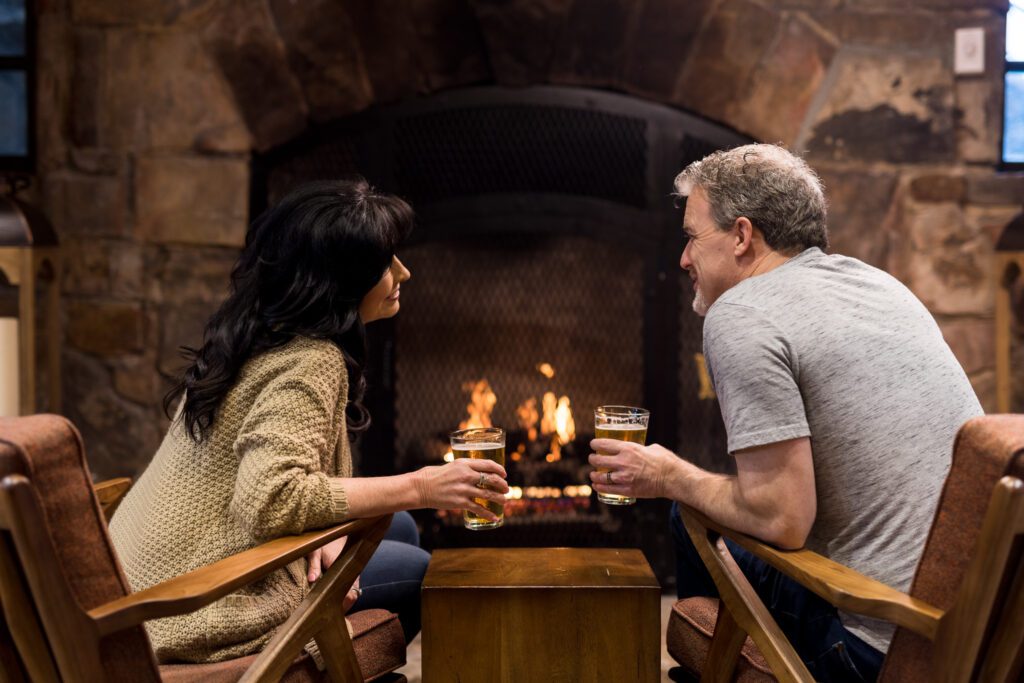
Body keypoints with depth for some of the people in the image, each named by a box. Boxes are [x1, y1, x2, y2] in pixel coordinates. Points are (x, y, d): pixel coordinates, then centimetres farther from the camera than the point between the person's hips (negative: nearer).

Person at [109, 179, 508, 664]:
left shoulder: (260, 334, 7)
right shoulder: (310, 362, -22)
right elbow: (269, 498, -34)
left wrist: (324, 536, -6)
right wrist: (419, 488, -29)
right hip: (200, 610, -9)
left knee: (398, 530, 15)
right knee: (416, 573, 0)